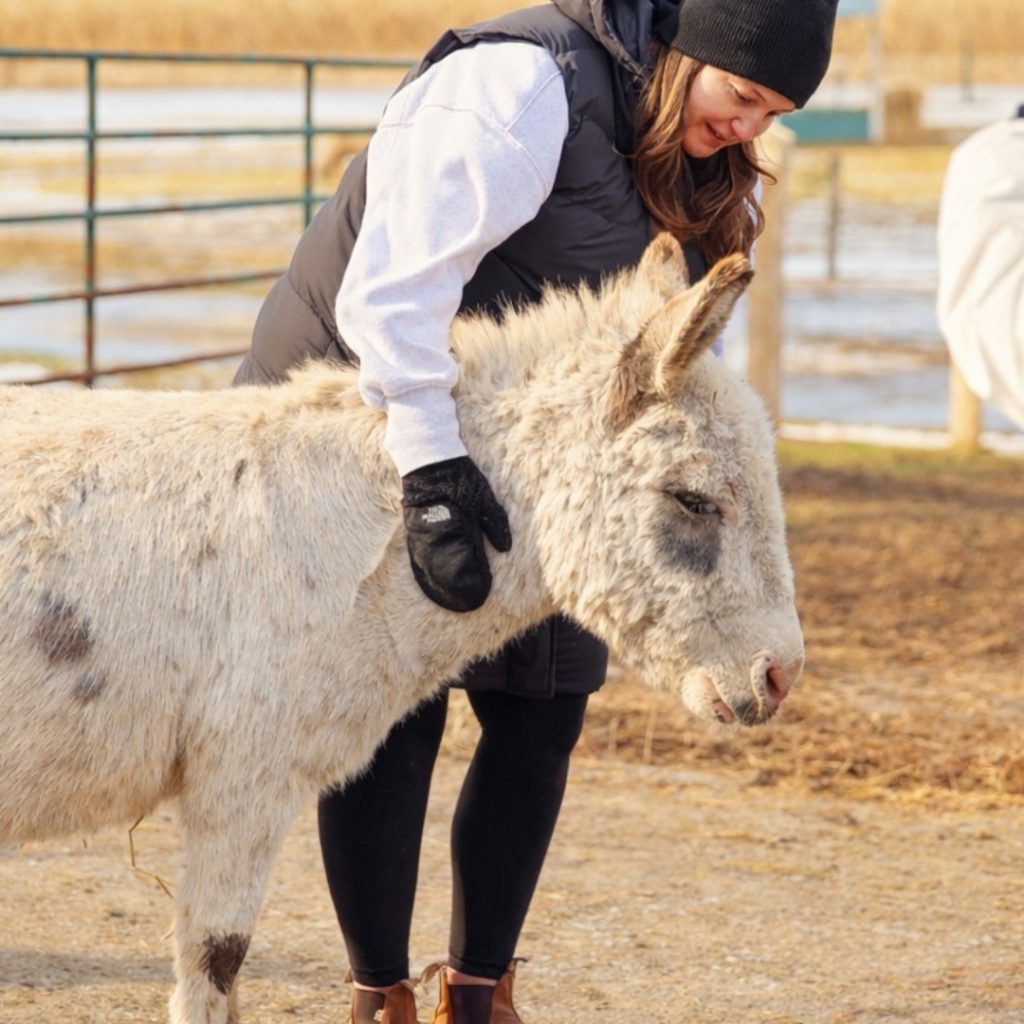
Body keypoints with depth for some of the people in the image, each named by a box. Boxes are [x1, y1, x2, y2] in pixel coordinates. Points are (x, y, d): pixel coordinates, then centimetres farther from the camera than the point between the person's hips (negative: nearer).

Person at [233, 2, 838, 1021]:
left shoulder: (692, 166, 4)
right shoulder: (523, 85, -25)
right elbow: (396, 280, -34)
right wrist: (430, 468, -38)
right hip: (360, 416, -8)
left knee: (541, 709, 5)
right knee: (392, 715, -7)